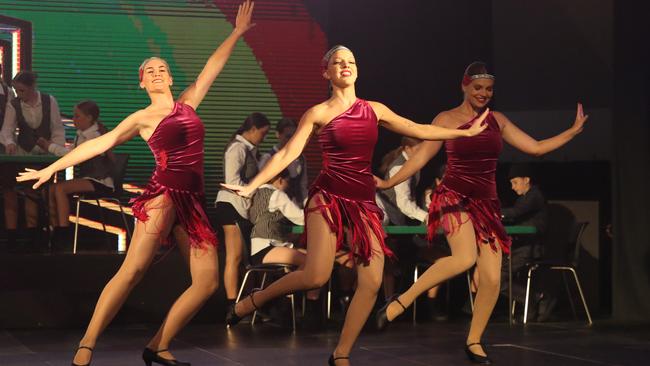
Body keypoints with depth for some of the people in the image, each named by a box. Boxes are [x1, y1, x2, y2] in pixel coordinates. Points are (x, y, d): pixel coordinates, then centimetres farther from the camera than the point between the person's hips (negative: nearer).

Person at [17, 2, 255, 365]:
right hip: (164, 194, -5)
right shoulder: (143, 118, 6)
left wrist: (238, 32, 16)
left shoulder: (188, 102, 18)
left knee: (208, 281, -5)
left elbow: (213, 66, 19)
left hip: (193, 202, 5)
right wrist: (51, 168, -1)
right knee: (133, 269, -18)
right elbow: (100, 143, 3)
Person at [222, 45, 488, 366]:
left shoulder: (375, 110, 13)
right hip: (328, 196, -4)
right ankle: (251, 302, 5)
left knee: (371, 282, -8)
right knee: (316, 276, -18)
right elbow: (287, 154, -4)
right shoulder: (318, 114, 1)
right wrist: (251, 186, -14)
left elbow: (419, 131, 21)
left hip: (364, 201, 4)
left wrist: (466, 132, 23)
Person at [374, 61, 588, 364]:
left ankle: (474, 342, 15)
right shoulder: (446, 119, -1)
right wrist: (388, 183, -6)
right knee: (465, 259, -31)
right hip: (454, 197, -5)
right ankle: (401, 302, -18)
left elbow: (535, 147, 14)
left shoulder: (497, 120, 11)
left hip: (486, 203, 5)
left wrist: (574, 130, 12)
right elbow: (421, 157, -1)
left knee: (492, 279, -4)